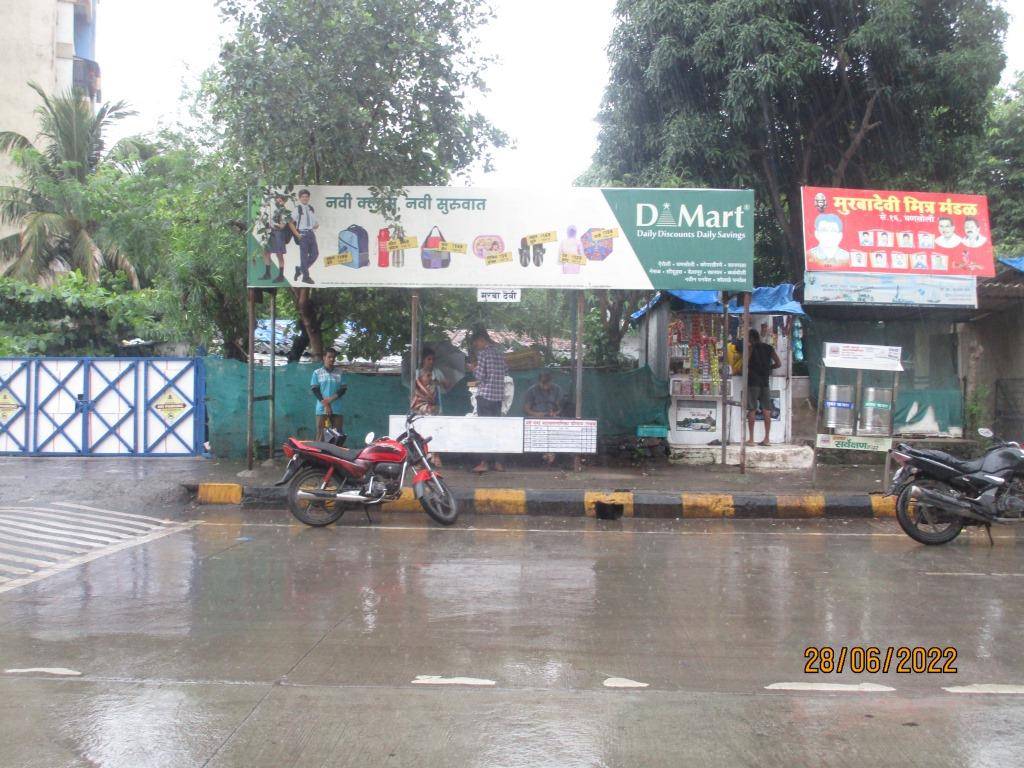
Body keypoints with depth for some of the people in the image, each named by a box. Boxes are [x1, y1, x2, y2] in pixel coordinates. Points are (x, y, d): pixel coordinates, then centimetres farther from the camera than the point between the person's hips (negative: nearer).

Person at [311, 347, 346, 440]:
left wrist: (332, 399, -11)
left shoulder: (339, 372, 9)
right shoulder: (317, 372, 6)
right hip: (322, 409, -1)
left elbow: (343, 389, 5)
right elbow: (314, 390, 1)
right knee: (321, 434, -4)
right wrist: (325, 404, -9)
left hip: (337, 409, 1)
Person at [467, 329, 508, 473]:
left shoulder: (482, 353, -10)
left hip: (485, 394, -6)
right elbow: (505, 369, 18)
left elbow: (480, 376, -15)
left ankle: (484, 462, -2)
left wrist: (473, 369, 4)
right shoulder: (499, 352, 11)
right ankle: (498, 462, 11)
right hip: (498, 395, 6)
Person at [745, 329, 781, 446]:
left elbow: (745, 364, -13)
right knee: (766, 411, 7)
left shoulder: (751, 348, -5)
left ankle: (751, 439, -3)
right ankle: (767, 439, 8)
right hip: (765, 382, 4)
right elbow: (778, 363, 6)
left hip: (753, 381, -4)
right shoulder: (769, 348, 8)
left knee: (751, 410, -1)